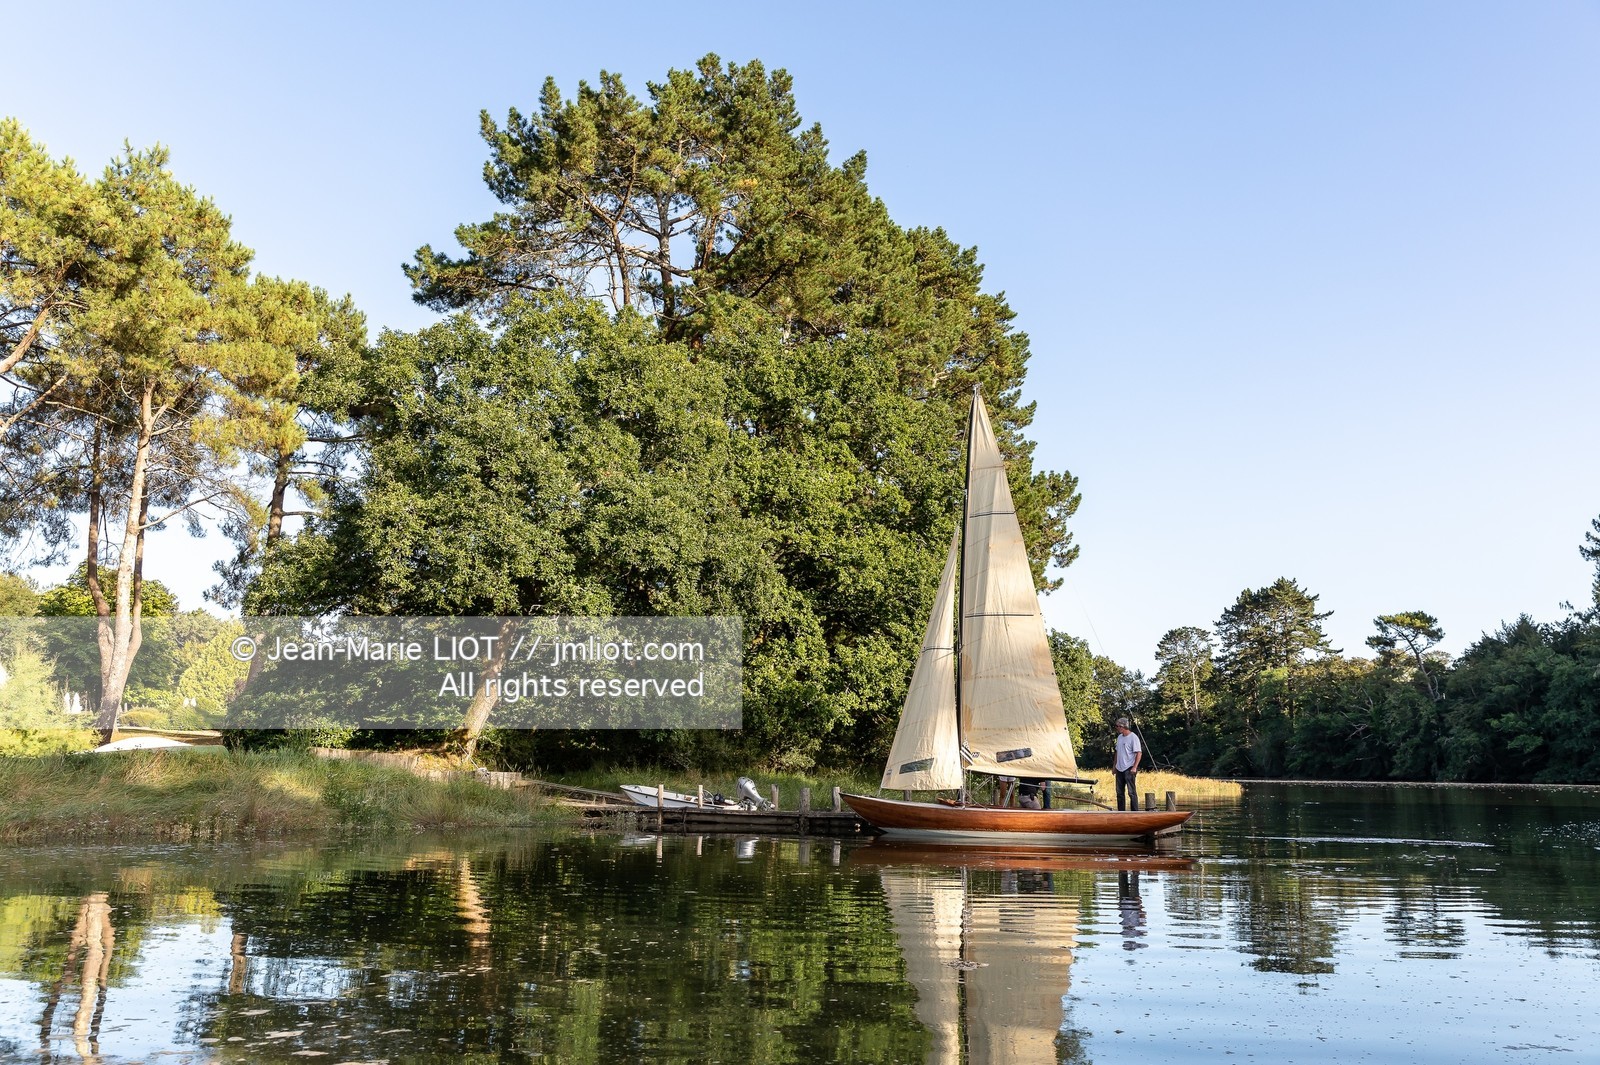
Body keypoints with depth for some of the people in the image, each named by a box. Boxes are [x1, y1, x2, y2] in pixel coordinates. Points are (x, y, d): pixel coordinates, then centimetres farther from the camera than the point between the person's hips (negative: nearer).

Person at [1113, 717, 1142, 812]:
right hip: (1119, 769, 8)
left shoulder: (1133, 737, -11)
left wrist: (1134, 767, -20)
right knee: (1119, 792, 11)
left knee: (1131, 792, -6)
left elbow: (1139, 753, -14)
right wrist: (1114, 764, 18)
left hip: (1129, 769, -8)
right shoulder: (1119, 737, 14)